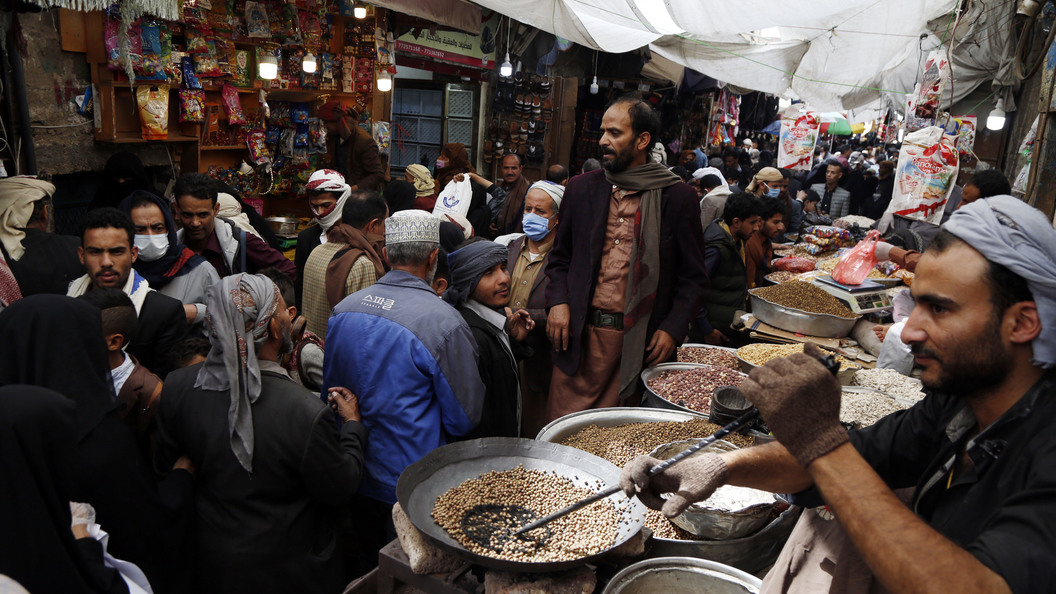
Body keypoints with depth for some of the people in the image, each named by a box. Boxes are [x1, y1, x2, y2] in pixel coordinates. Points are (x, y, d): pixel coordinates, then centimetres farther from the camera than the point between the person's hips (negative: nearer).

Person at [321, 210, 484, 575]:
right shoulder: (442, 321, -24)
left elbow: (329, 393, 7)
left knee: (368, 564, 26)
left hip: (354, 479, 6)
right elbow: (465, 418, -15)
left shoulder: (342, 310, -5)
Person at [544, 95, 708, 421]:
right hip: (580, 333, 2)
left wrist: (673, 329, -7)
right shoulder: (580, 188, 10)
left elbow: (693, 276, 4)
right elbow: (560, 257, 18)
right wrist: (558, 302, 1)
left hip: (641, 339, -2)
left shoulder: (677, 196, 1)